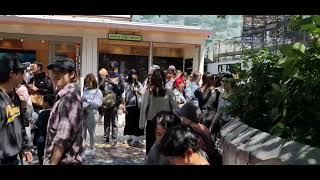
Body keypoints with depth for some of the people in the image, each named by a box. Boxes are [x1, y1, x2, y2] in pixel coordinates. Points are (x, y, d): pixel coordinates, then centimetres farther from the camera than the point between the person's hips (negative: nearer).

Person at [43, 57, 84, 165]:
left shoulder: (69, 97, -19)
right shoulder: (64, 96, 11)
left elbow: (63, 137, -24)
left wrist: (52, 163, -21)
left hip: (65, 160, -9)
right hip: (62, 158, 9)